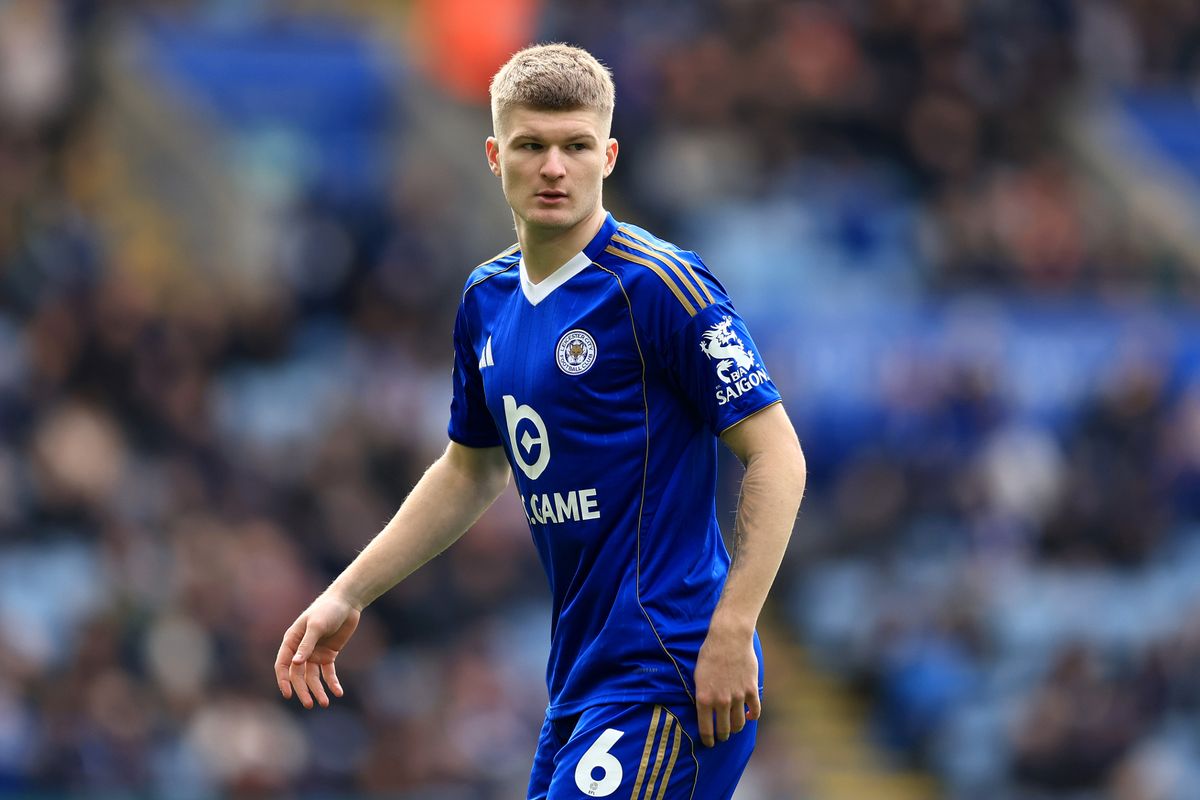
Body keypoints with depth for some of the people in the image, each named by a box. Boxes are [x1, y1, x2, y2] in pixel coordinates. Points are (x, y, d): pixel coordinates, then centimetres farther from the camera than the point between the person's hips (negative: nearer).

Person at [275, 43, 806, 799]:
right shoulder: (488, 300, 12)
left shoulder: (659, 285, -12)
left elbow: (777, 454, -13)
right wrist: (347, 596, 23)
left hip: (671, 676, -8)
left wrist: (731, 633, -19)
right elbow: (471, 470, 26)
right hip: (580, 681, 8)